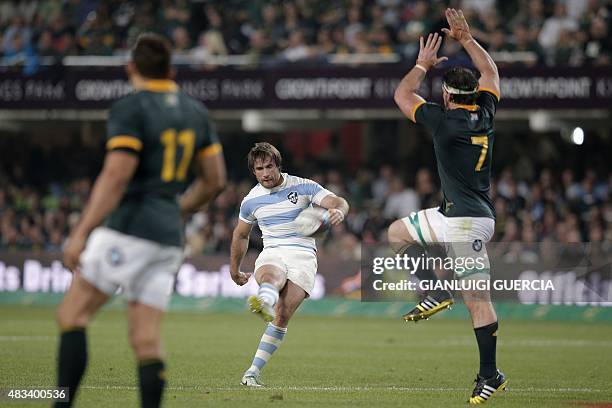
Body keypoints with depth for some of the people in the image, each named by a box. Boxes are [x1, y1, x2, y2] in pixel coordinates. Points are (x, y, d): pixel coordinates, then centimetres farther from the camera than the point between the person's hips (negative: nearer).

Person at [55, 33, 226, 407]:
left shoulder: (130, 109, -8)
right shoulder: (196, 112, 13)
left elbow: (116, 176, -18)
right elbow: (215, 180, 16)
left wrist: (81, 233, -18)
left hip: (130, 229, -6)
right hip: (169, 240, 7)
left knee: (72, 315, 0)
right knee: (146, 341, 4)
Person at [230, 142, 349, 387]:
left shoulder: (303, 187, 2)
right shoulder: (251, 201, 10)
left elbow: (338, 202, -6)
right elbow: (241, 235, 27)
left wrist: (338, 211, -31)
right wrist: (234, 270, 34)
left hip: (303, 254, -1)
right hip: (271, 254, 1)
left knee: (283, 315, -20)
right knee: (270, 277, -38)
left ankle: (253, 371, -22)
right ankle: (263, 303, -76)